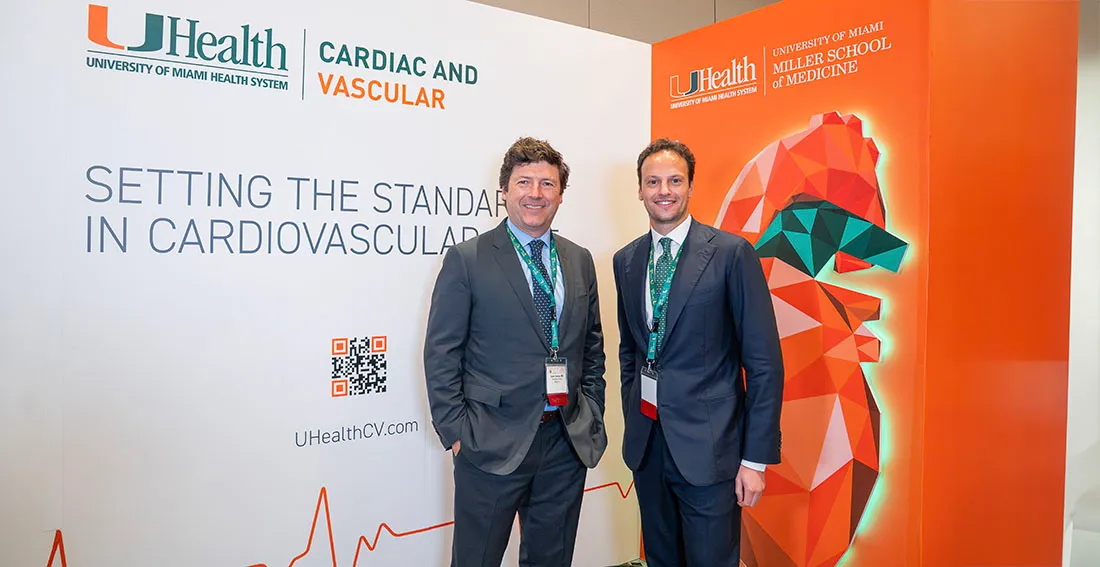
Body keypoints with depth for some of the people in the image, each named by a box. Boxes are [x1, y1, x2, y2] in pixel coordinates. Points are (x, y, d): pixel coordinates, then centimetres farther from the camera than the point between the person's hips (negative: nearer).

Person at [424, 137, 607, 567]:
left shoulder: (580, 261, 9)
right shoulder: (466, 260, -6)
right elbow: (441, 354, -7)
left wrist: (592, 414, 8)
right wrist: (455, 431, -10)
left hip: (568, 442, 5)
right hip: (494, 445, -4)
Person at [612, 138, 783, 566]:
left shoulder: (732, 253, -11)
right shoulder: (626, 260, 6)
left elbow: (764, 361, -11)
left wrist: (756, 458, -12)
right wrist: (633, 421, 14)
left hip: (707, 445, -5)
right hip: (645, 441, 5)